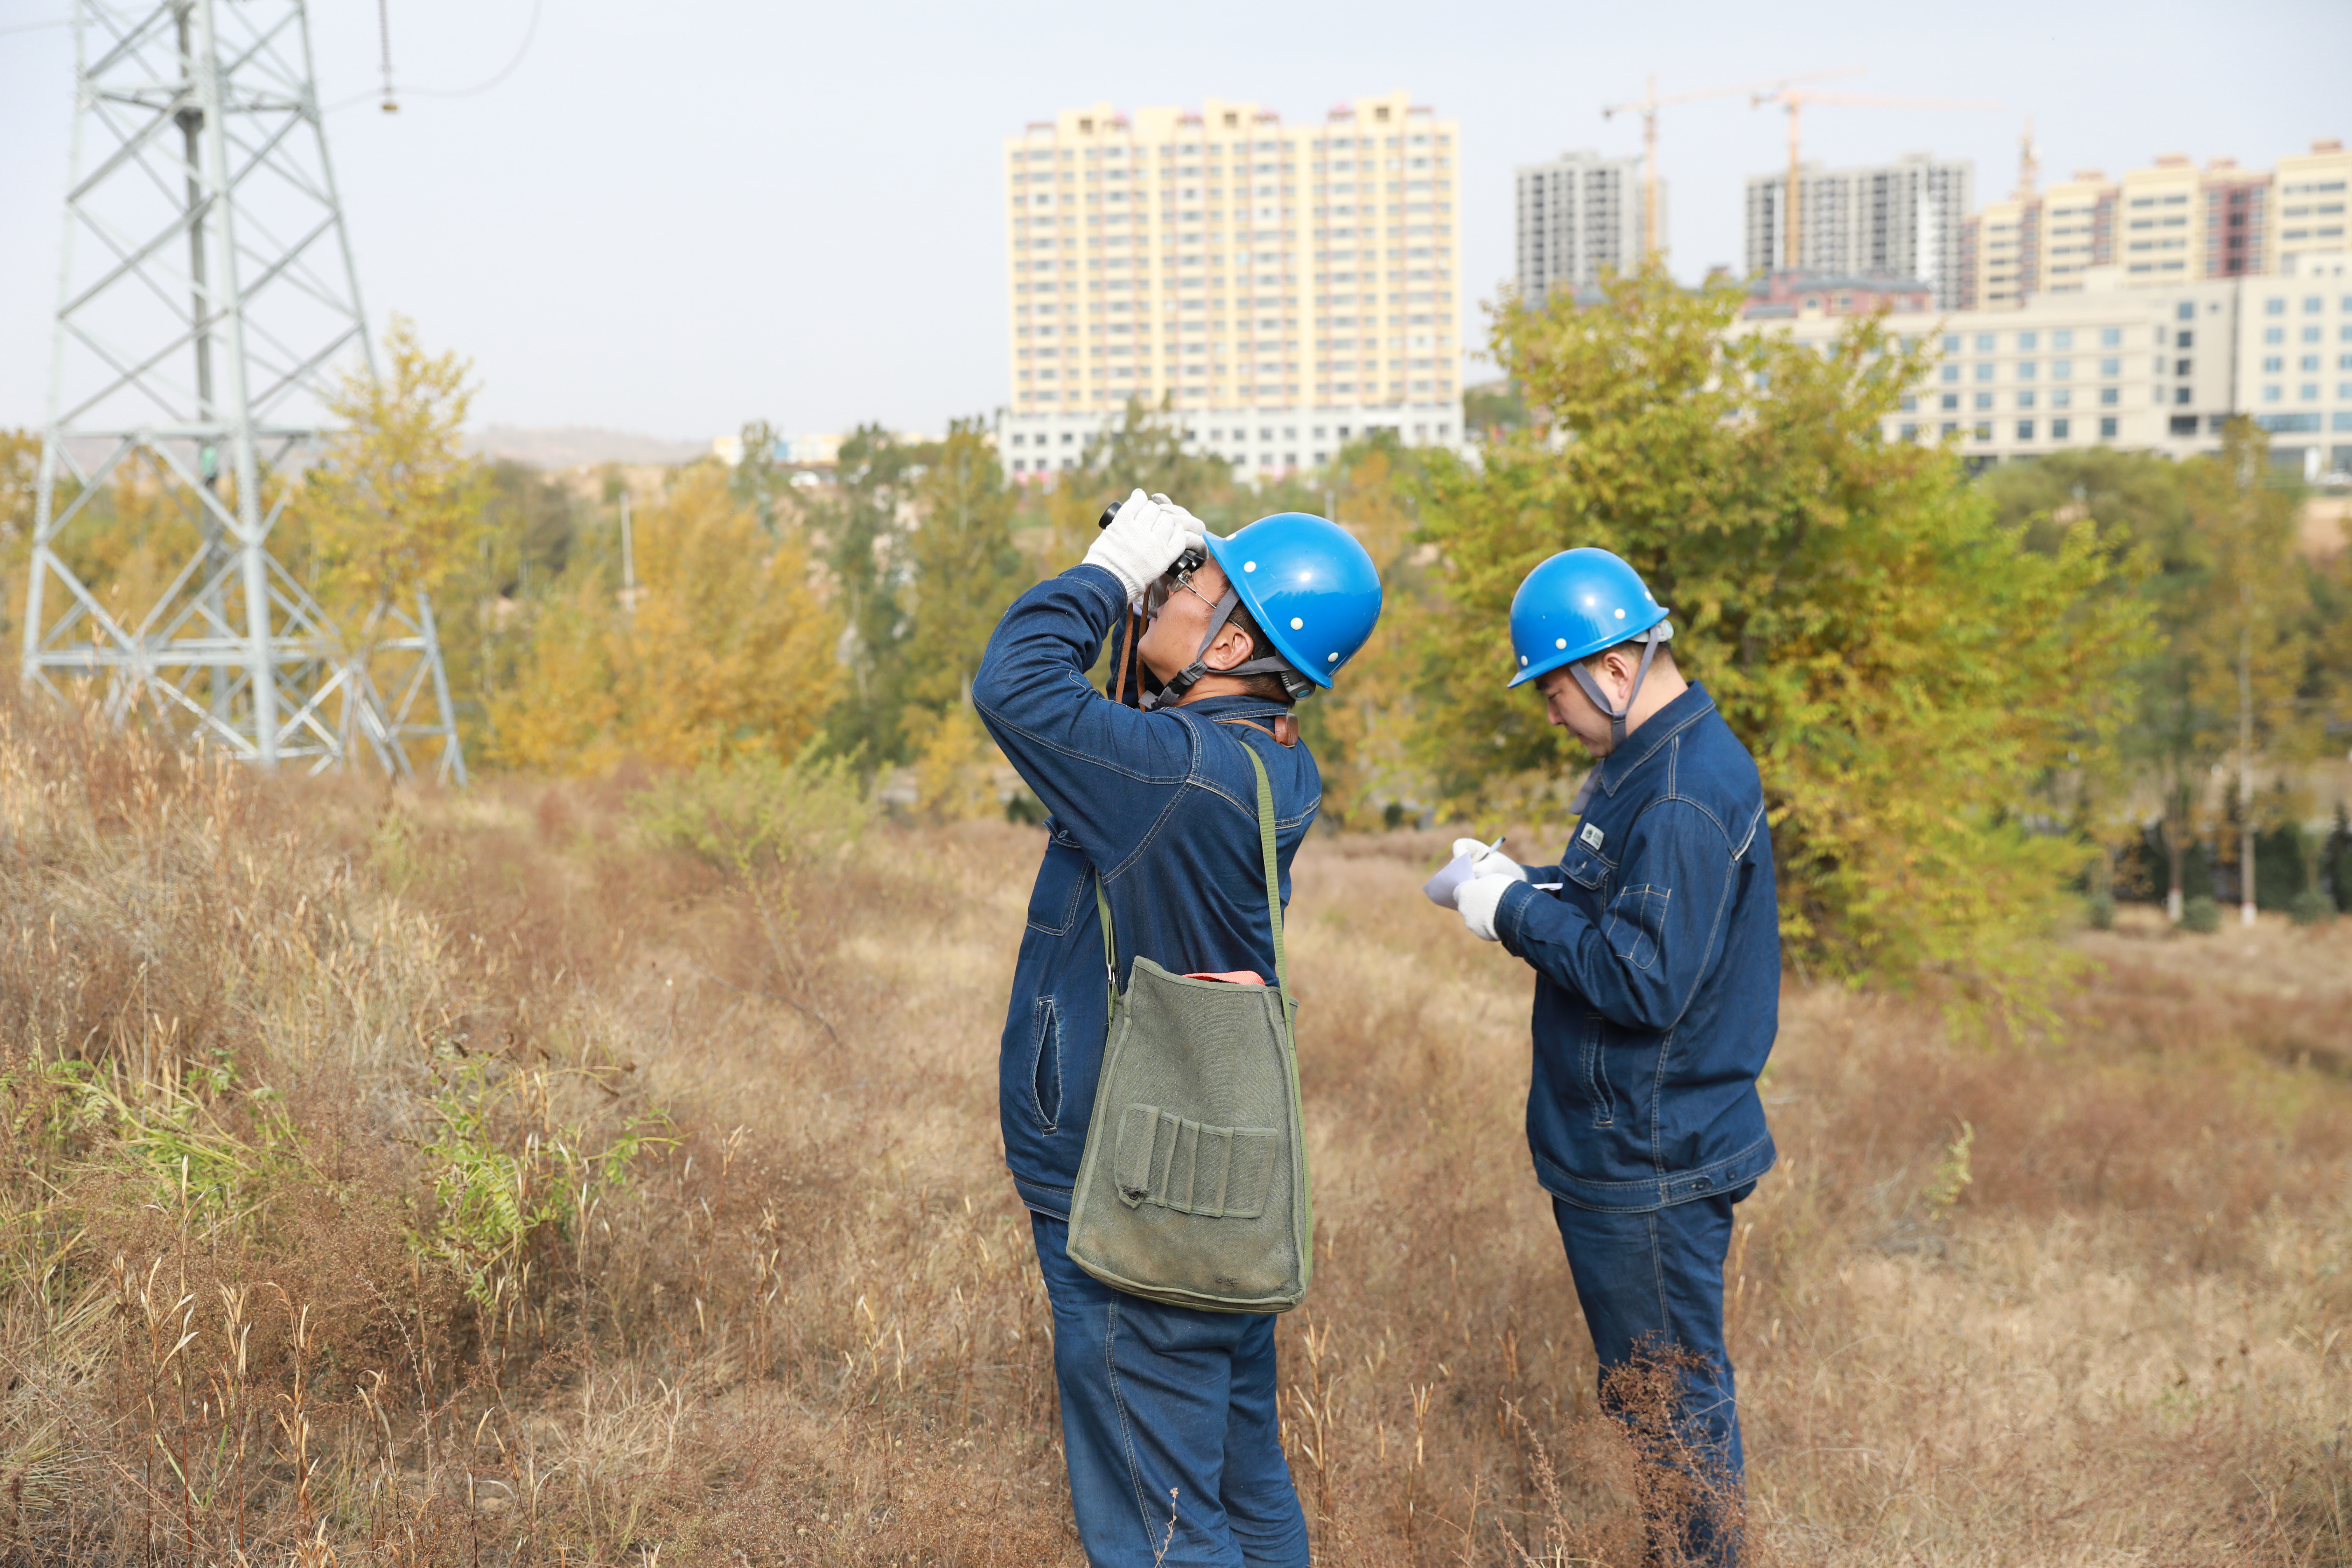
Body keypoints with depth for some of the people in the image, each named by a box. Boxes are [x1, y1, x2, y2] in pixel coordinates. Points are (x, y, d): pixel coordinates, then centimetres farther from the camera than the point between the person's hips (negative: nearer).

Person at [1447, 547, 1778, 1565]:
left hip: (1652, 1167, -10)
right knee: (1644, 1393, 20)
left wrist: (1517, 913, -19)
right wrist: (1520, 887, 5)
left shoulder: (1685, 796, -24)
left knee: (1674, 1401, 3)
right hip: (1628, 1147, 10)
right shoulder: (1664, 758, 10)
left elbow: (1643, 978, -29)